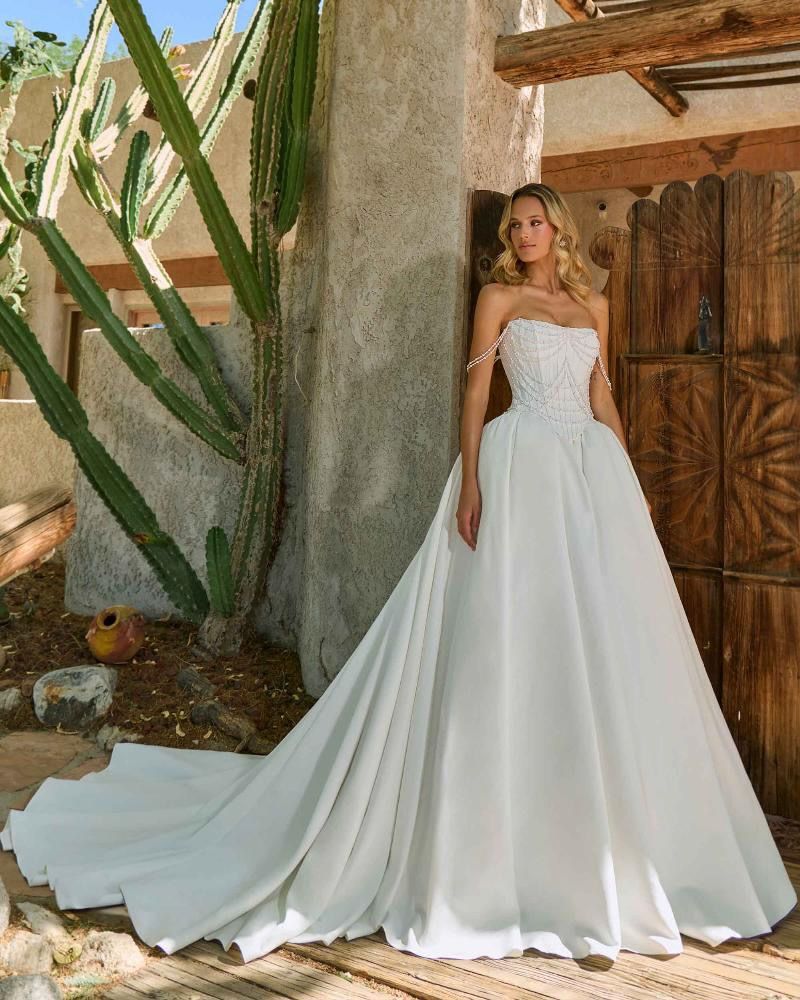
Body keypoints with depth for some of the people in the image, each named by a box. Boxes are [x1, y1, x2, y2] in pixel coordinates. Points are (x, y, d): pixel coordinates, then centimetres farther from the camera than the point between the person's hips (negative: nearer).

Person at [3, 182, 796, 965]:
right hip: (523, 466, -5)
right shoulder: (499, 296, 6)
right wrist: (470, 482, -14)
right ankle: (491, 849, 6)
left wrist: (632, 487, 12)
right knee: (512, 642, -6)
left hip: (594, 473, 5)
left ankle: (606, 847, 18)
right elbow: (475, 389, -2)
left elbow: (603, 401, 18)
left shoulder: (593, 305, 20)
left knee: (601, 646, 4)